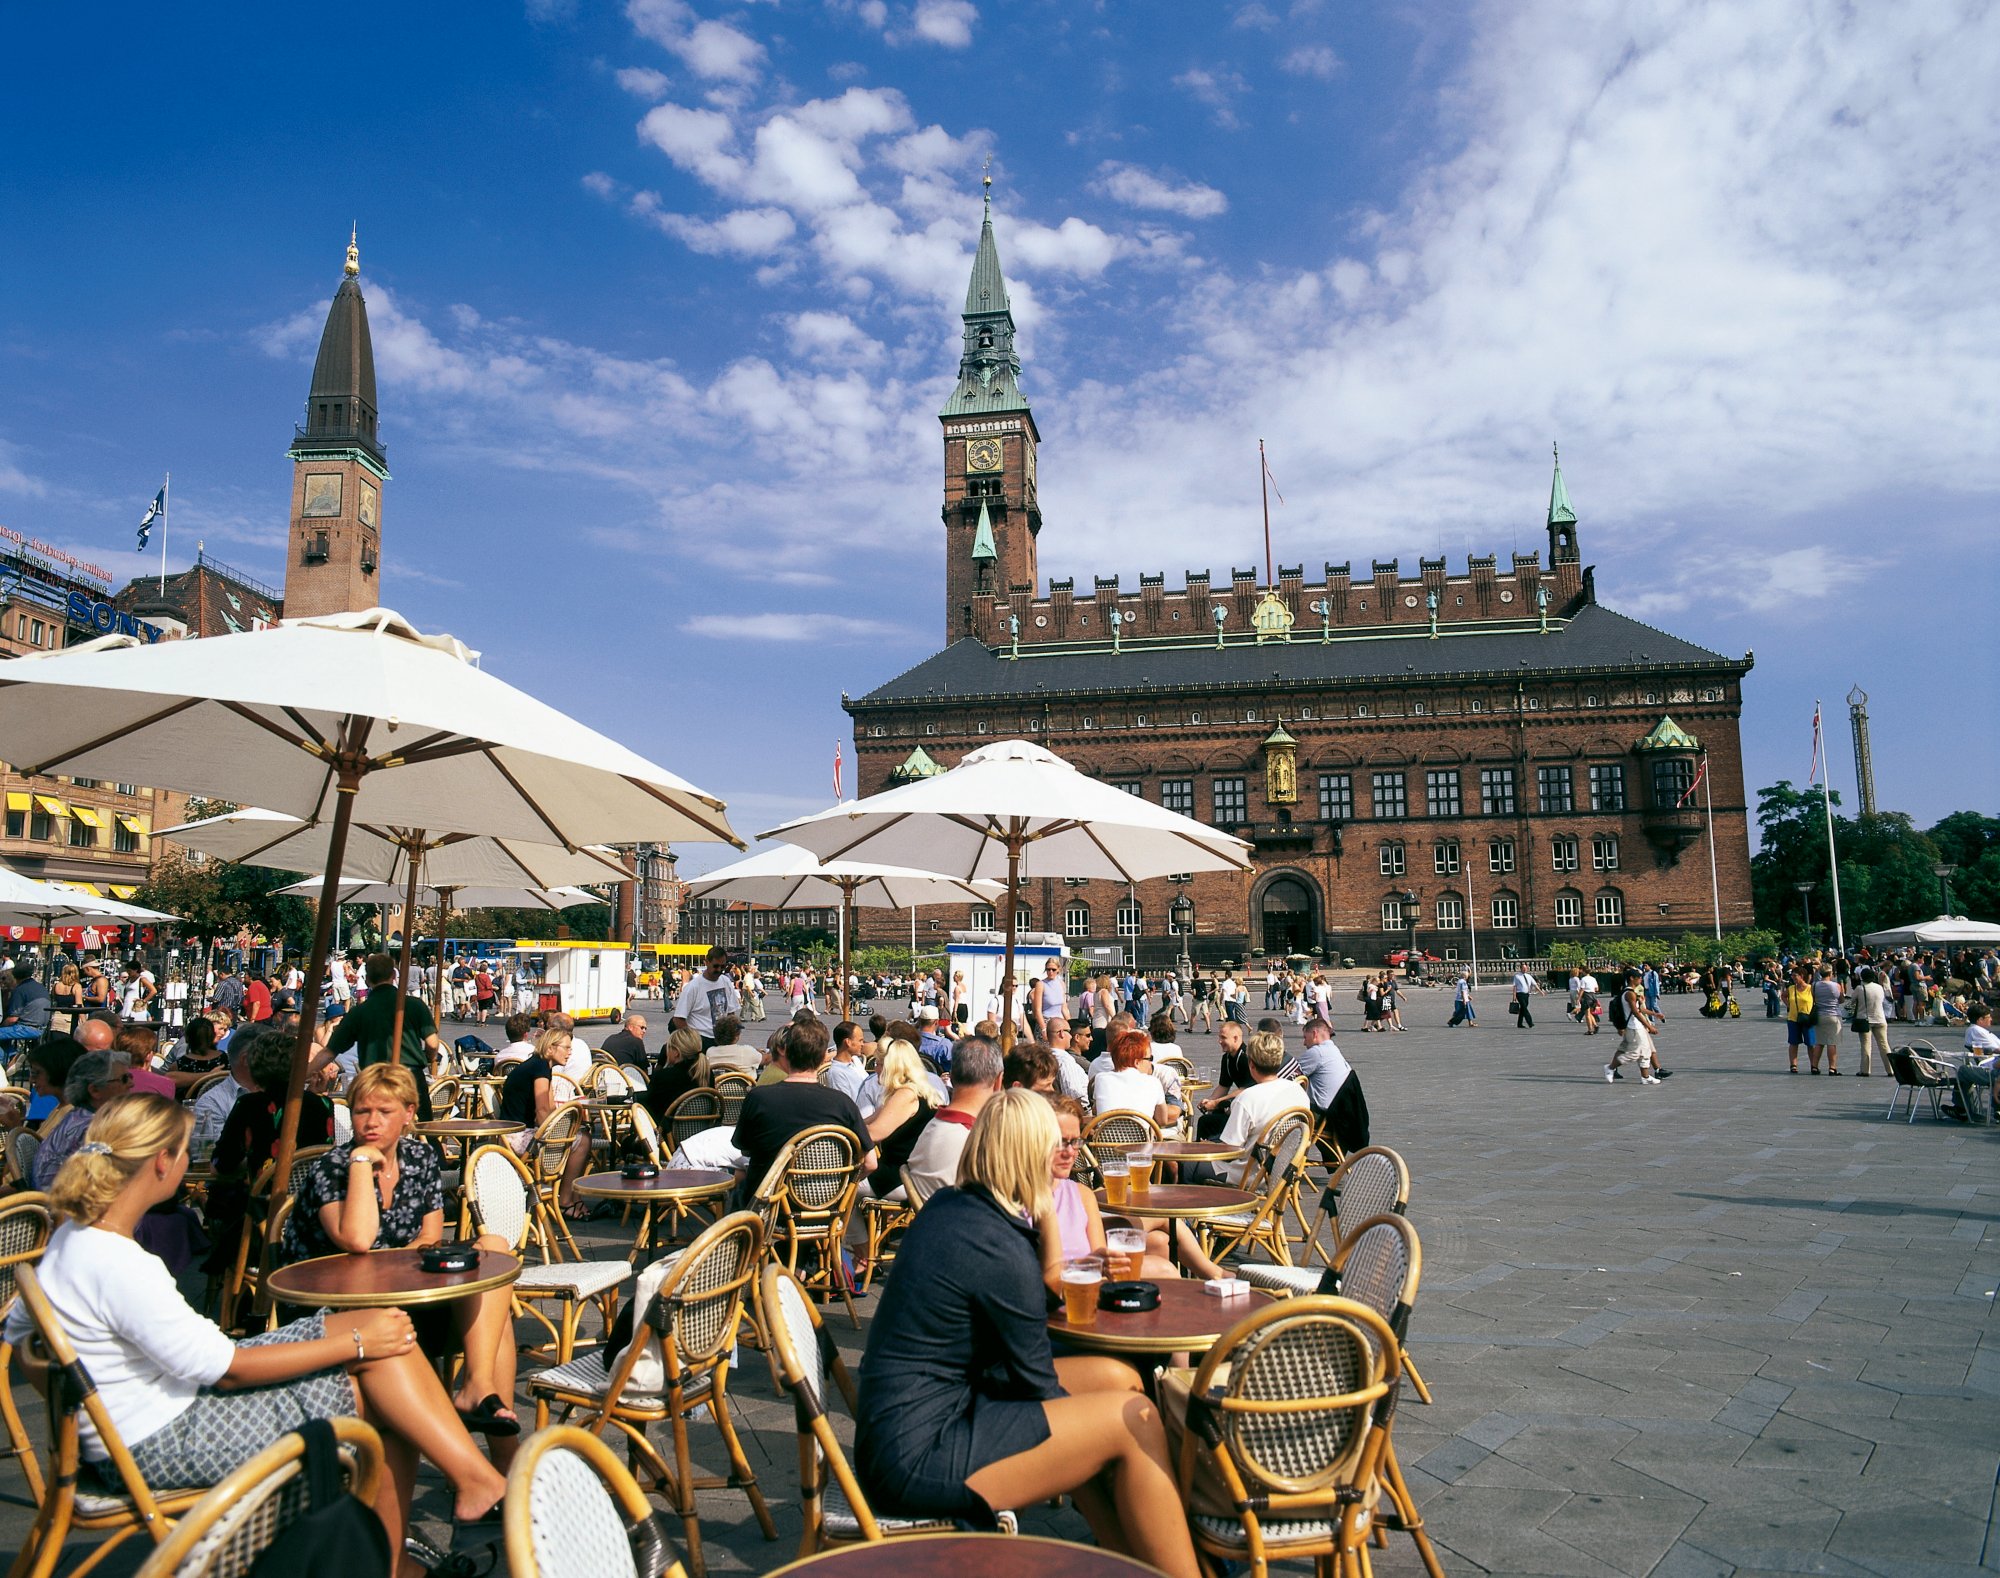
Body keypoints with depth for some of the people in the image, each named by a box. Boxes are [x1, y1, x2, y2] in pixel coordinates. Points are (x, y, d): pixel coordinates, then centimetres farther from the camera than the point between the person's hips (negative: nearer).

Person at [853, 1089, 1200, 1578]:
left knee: (1118, 1379, 11)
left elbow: (1043, 1285, 17)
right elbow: (1039, 1385, -10)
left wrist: (1043, 1215, 6)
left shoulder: (947, 1207, 4)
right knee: (1134, 1419, -10)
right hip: (918, 1458, -9)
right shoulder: (1001, 1247, -21)